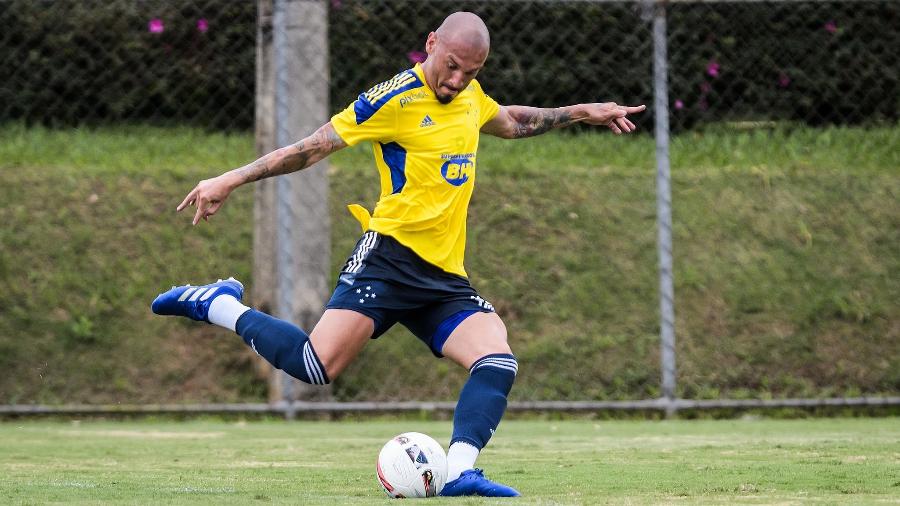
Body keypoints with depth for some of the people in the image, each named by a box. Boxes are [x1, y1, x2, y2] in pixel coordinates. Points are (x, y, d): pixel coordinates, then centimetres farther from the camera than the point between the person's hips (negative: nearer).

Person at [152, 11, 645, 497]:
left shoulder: (471, 96, 15)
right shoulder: (396, 98, -8)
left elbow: (512, 122, 39)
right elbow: (313, 146, -7)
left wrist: (580, 112, 36)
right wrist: (230, 180, -10)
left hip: (445, 275, 7)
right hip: (390, 256, -7)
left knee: (498, 360, -18)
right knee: (318, 365, -22)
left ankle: (459, 473, -27)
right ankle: (219, 305, 0)